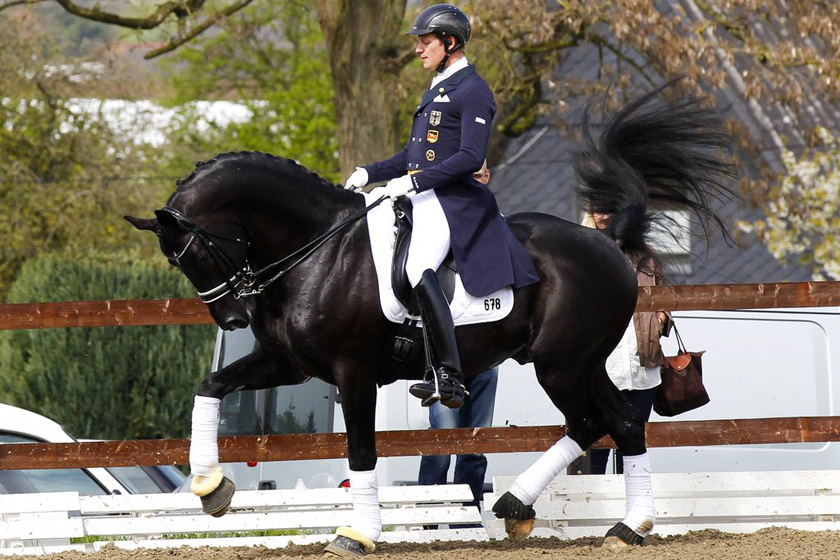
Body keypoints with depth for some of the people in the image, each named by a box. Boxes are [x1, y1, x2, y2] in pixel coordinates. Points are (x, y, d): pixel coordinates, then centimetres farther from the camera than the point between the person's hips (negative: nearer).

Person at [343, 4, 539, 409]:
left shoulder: (472, 91, -7)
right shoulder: (437, 91, 22)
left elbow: (470, 156, -18)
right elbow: (412, 156, 27)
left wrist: (413, 182, -22)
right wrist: (368, 174, 13)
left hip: (452, 202, -11)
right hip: (421, 199, 11)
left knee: (417, 268, -30)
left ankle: (449, 378, -32)